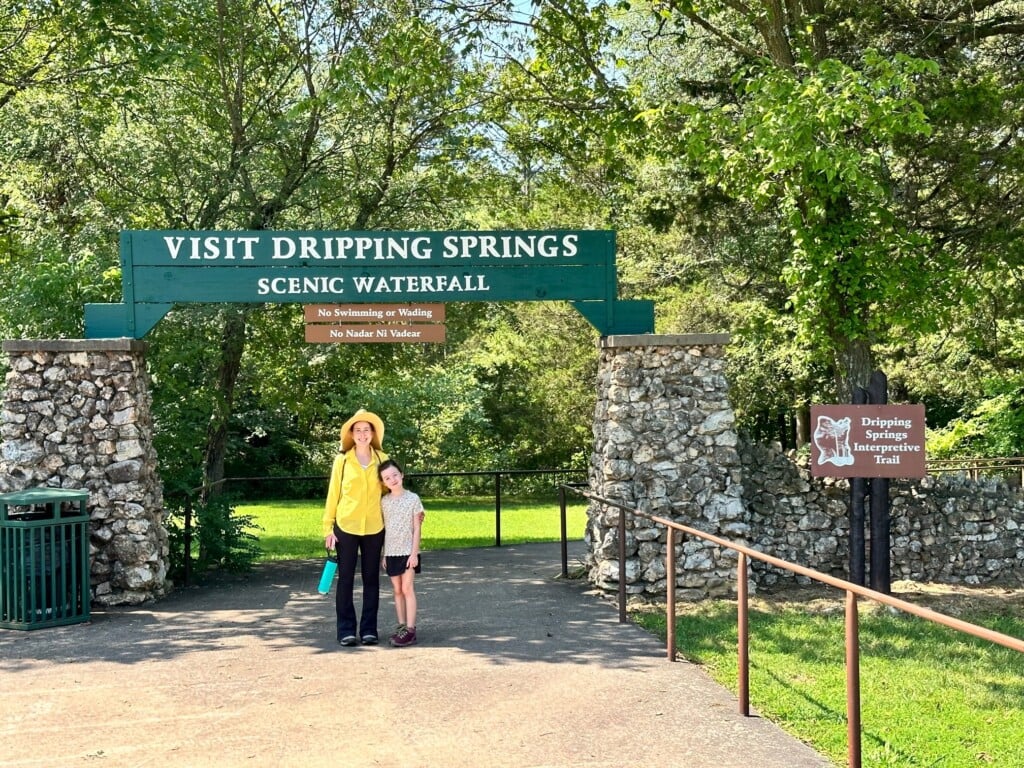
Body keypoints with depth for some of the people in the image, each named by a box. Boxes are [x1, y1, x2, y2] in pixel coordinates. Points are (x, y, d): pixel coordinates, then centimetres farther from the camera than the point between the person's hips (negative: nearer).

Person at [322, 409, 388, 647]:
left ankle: (369, 630, 14)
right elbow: (333, 494, 2)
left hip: (374, 528, 1)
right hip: (346, 527, -1)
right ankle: (346, 630, 9)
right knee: (345, 579, 2)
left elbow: (388, 491, 8)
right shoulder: (342, 460, 0)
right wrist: (328, 528, -2)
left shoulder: (381, 459, 3)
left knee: (371, 579, 7)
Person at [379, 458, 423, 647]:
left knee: (407, 589, -6)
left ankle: (410, 630, -6)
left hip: (408, 551, -4)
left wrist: (414, 553, -10)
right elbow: (384, 527, 10)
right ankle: (401, 626, 13)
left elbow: (416, 528, -5)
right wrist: (384, 553, 7)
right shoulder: (384, 501, 5)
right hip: (391, 552, 4)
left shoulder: (413, 498, -5)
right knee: (397, 590, 8)